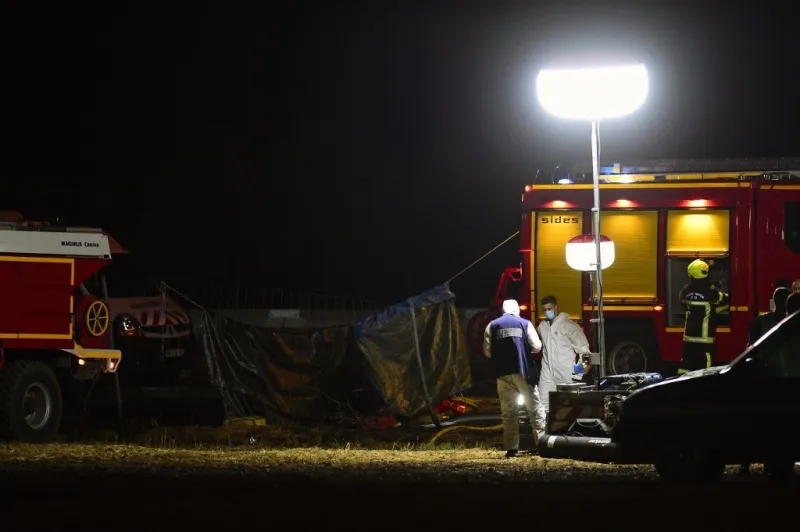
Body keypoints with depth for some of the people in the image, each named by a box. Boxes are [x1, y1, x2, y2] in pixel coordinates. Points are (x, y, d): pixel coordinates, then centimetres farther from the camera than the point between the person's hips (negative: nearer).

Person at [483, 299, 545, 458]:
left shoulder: (492, 326, 5)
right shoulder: (524, 323, 3)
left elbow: (487, 351, 2)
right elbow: (537, 346, -1)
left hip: (502, 373, 1)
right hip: (523, 372, -1)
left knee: (509, 411, 3)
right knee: (534, 408, 6)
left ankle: (511, 447, -2)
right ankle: (541, 442, 2)